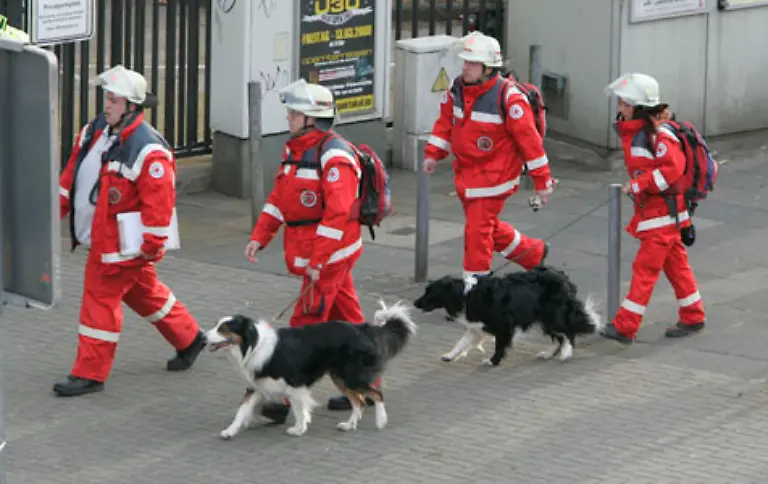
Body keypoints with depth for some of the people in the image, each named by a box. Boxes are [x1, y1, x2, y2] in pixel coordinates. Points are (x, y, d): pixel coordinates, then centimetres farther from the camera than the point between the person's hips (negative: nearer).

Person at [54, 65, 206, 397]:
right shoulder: (94, 132, 3)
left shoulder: (149, 151, -23)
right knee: (144, 292, 22)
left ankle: (90, 374, 5)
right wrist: (57, 209, 14)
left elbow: (159, 201, -22)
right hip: (98, 237, 9)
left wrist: (150, 245, -20)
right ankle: (188, 338, 39)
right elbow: (73, 174, 14)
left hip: (121, 242, -9)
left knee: (100, 300, -4)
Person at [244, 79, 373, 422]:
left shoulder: (334, 156, -20)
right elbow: (279, 198, 17)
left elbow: (338, 214, -25)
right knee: (346, 321, 16)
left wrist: (318, 262, -26)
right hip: (311, 254, 9)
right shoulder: (294, 150, 11)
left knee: (306, 324, -9)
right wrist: (259, 237, 8)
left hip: (330, 254, -9)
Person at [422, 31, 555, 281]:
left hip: (494, 175, -7)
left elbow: (529, 139, -16)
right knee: (488, 226, 19)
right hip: (464, 173, 8)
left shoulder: (508, 97, -20)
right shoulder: (456, 89, 0)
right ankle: (534, 252, 40)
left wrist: (542, 180, -14)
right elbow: (446, 123, 14)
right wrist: (433, 154, 3)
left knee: (478, 229, -9)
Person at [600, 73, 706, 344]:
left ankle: (625, 327, -8)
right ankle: (692, 318, 26)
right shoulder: (632, 131, 8)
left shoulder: (658, 134, -21)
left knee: (645, 267, -8)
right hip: (649, 209, 9)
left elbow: (673, 168, -28)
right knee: (675, 264, 16)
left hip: (663, 212, -9)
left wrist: (639, 185, -24)